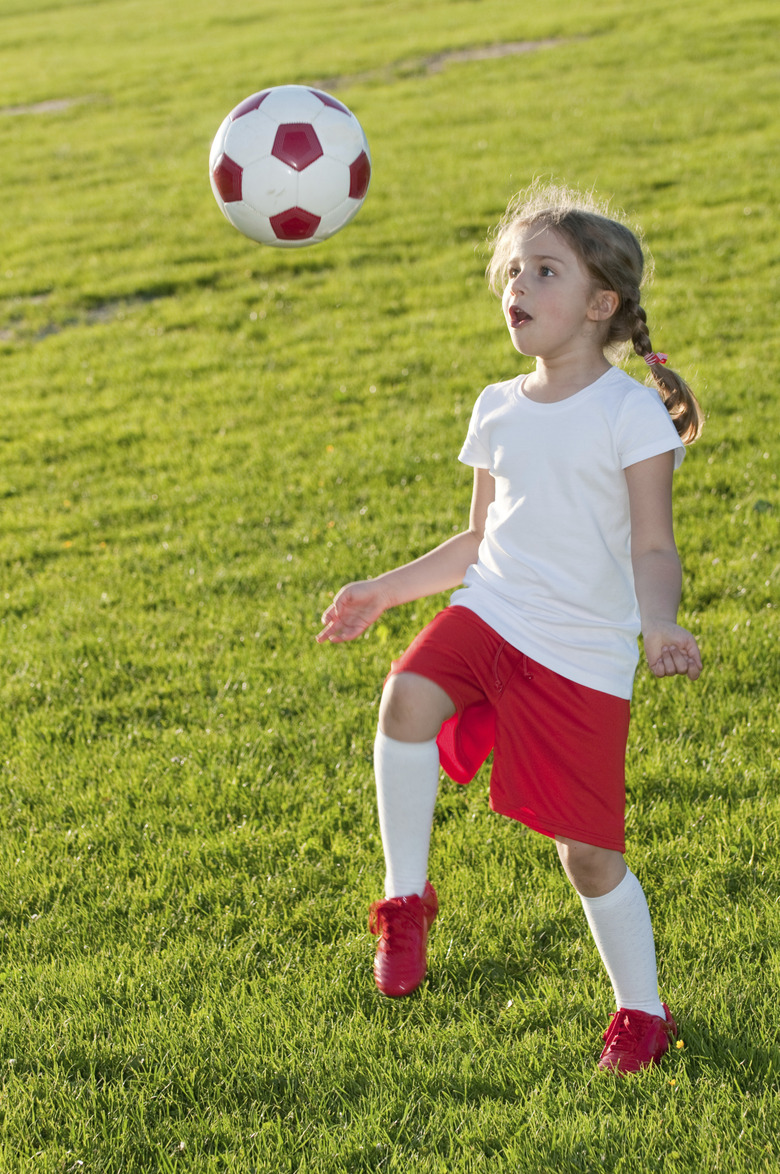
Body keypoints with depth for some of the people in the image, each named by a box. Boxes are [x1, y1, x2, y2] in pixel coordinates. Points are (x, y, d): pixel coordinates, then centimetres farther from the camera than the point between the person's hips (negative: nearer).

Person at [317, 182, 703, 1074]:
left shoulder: (632, 413, -7)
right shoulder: (499, 411, 9)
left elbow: (654, 548, -11)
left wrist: (658, 626, -30)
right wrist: (383, 592, 17)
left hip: (584, 654, -4)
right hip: (490, 613, 4)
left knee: (589, 856, 0)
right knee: (407, 699, -29)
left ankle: (641, 1011, 24)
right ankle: (405, 900, -12)